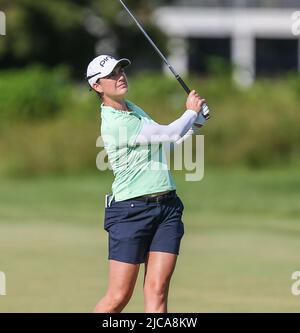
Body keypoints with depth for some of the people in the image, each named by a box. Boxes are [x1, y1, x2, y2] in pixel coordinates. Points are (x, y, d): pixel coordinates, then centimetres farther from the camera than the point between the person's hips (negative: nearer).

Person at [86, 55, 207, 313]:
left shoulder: (132, 109, 14)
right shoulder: (114, 124, -16)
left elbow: (168, 141, 26)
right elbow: (170, 134, -15)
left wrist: (197, 120, 12)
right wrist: (192, 111, 3)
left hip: (168, 207, 8)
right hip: (131, 211, -8)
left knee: (157, 290, -3)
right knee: (119, 296, -4)